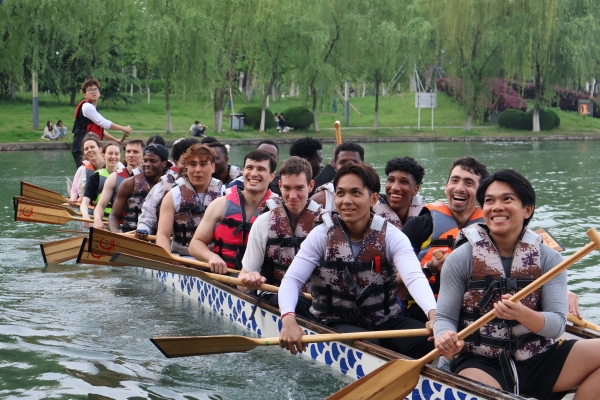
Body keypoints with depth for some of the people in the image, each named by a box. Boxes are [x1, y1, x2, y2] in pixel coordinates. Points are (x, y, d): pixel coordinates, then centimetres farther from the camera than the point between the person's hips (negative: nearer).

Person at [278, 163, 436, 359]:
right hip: (337, 323, -1)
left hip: (384, 321, 1)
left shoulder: (391, 236, -5)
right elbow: (292, 279, -11)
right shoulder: (322, 235, -4)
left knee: (427, 341, -26)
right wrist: (288, 319, -33)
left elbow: (415, 278, -22)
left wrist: (433, 313, -44)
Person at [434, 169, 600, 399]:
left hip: (539, 361, 4)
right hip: (482, 364, -4)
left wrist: (522, 314, -26)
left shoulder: (549, 259, 4)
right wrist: (445, 337, -26)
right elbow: (444, 317, -2)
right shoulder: (461, 259, 0)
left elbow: (557, 324, -5)